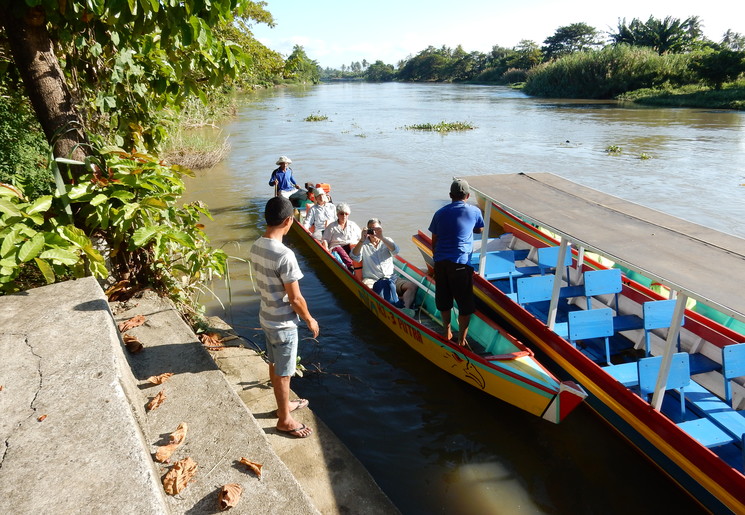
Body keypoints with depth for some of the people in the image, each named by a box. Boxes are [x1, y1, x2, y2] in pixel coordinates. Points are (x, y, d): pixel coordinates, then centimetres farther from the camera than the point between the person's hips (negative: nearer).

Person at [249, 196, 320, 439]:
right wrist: (310, 320, -7)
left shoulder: (256, 246, -4)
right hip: (283, 323, -8)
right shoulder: (285, 255, -30)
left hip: (267, 316, 8)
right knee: (283, 372, 10)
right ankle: (285, 420, 29)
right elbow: (295, 298, -23)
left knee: (275, 365, 24)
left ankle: (284, 405, 45)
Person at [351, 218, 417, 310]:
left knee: (412, 286, -21)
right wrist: (362, 240, -14)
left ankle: (406, 308, -38)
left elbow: (395, 251, -4)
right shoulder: (364, 244, 14)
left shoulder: (387, 241, 18)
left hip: (391, 278, 3)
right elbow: (355, 257, -3)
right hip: (371, 280, -2)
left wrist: (381, 237, -17)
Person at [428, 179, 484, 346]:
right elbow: (480, 230, 21)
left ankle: (447, 332, 33)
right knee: (465, 304, 7)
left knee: (444, 299, 18)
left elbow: (434, 241, 11)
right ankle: (461, 339, 12)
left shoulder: (440, 213, 8)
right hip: (461, 263, -4)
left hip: (440, 262, 4)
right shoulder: (474, 211, 2)